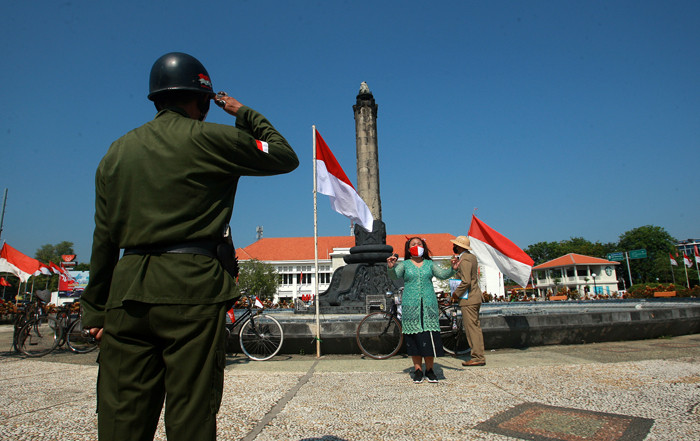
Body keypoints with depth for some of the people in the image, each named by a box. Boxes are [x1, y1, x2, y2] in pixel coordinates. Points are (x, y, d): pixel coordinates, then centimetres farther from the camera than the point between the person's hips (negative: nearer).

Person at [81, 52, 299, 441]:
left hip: (128, 290, 5)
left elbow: (104, 238, 14)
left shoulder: (118, 151, 15)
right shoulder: (210, 139, -1)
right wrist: (245, 114, 19)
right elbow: (286, 157, 8)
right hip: (194, 289, -5)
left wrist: (95, 309, 18)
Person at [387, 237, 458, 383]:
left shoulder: (429, 264, 13)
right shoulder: (404, 264, 7)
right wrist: (391, 267, -32)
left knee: (429, 336, -1)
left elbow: (442, 274, 2)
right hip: (410, 305, -1)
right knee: (414, 337, 1)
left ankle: (429, 370, 13)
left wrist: (452, 269, -17)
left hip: (429, 305, 1)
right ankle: (417, 370, 13)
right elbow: (397, 273, -11)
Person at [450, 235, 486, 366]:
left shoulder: (464, 260, -17)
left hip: (468, 299, -10)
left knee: (471, 327, -5)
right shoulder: (472, 257, 14)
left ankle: (477, 357, -1)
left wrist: (456, 294, -13)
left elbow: (466, 282, -24)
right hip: (475, 297, 10)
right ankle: (479, 356, 18)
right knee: (475, 327, 13)